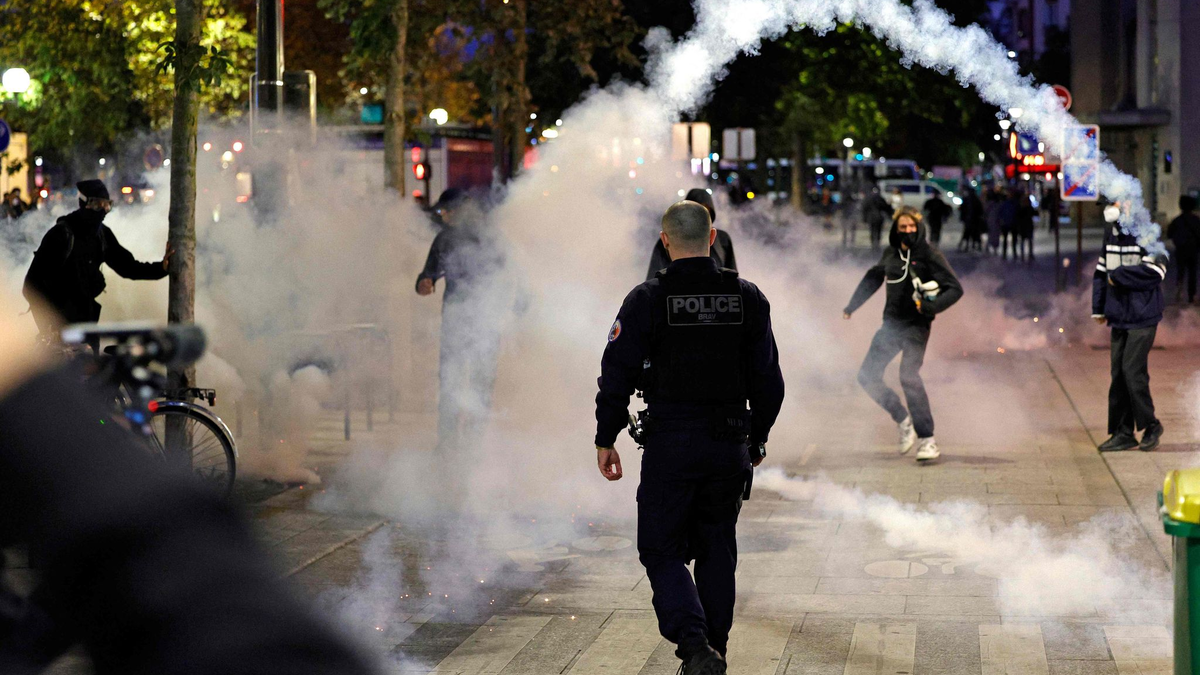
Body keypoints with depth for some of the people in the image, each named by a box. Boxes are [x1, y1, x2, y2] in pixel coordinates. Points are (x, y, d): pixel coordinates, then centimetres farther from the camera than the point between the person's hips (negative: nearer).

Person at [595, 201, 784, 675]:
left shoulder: (648, 299, -8)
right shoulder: (747, 298, 2)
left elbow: (617, 374, -8)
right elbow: (768, 380, 7)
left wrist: (605, 440, 2)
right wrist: (757, 437, 19)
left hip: (670, 445, -3)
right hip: (730, 448, 3)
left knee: (662, 551, 4)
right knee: (716, 550, 16)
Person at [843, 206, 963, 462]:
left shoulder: (930, 255, -10)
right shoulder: (891, 254, 7)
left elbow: (955, 288, -13)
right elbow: (873, 278, 26)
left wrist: (932, 307, -29)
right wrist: (852, 306, 27)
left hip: (916, 325, -6)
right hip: (892, 323, 7)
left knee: (909, 376, -22)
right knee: (867, 376, 2)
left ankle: (927, 440, -17)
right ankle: (904, 420, 19)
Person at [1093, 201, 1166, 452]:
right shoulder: (1112, 233, 10)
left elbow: (1155, 271, -22)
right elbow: (1102, 271, 17)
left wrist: (1119, 275, -16)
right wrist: (1098, 307, 14)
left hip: (1142, 317, -7)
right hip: (1119, 316, 7)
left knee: (1132, 370, -10)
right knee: (1119, 373, 7)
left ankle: (1150, 426, 7)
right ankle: (1123, 433, 13)